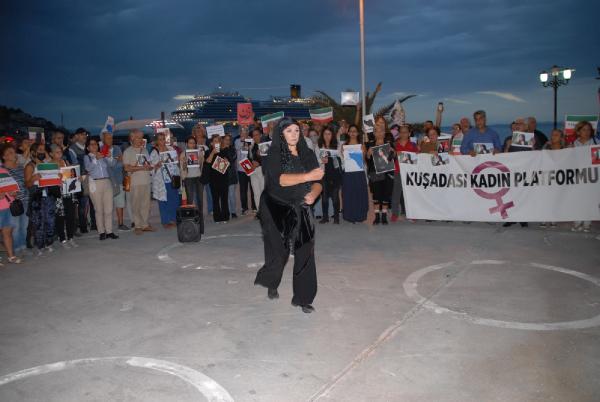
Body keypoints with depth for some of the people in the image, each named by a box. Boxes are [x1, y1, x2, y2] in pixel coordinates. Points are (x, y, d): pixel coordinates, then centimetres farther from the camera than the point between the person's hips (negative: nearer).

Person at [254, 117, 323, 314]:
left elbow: (317, 181, 4)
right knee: (279, 252, 1)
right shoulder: (274, 155, -7)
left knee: (305, 253, -1)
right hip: (276, 210, -3)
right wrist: (308, 176, -32)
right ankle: (270, 282, 34)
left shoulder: (308, 154, 5)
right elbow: (279, 179, -24)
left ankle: (302, 297, 13)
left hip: (302, 210, 4)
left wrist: (313, 193, -19)